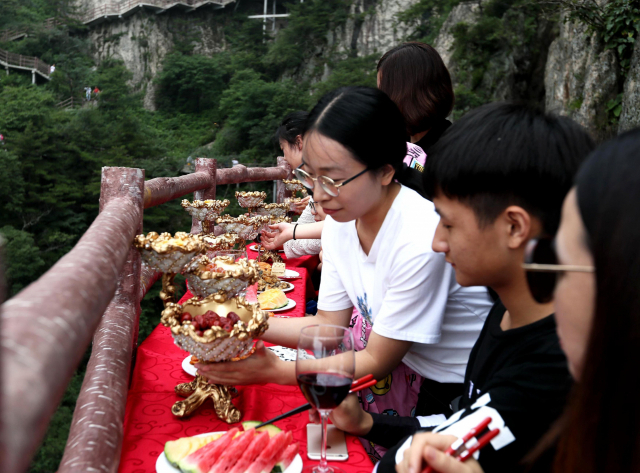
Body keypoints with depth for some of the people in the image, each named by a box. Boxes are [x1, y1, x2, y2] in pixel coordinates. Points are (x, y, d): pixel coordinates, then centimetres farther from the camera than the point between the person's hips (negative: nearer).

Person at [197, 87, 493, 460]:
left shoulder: (421, 241, -31)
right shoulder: (341, 220, -8)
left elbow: (378, 361, -21)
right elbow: (331, 323, 0)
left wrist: (274, 370, -23)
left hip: (459, 390, -7)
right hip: (405, 363, 7)